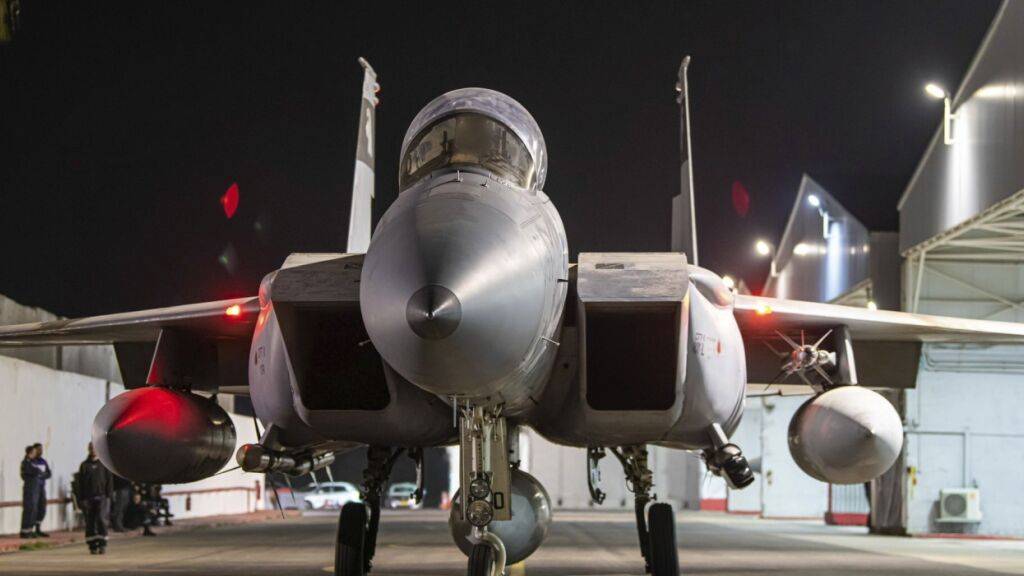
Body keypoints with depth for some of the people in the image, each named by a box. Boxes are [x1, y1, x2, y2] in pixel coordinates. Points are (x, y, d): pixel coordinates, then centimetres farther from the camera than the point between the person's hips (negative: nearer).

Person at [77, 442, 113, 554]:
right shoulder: (84, 465, 10)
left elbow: (109, 480, 6)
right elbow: (80, 483, 8)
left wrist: (109, 495, -4)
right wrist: (81, 499, 1)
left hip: (101, 496, -2)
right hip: (88, 498, 2)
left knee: (100, 519, -11)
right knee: (90, 522, 2)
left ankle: (102, 544, -7)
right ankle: (92, 546, 9)